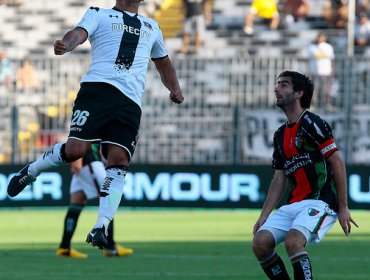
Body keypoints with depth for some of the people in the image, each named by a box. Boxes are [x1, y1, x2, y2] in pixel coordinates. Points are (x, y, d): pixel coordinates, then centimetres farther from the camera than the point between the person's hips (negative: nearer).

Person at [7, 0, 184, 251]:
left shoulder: (151, 27, 30)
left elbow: (164, 63, 42)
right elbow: (79, 33, -5)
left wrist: (175, 89, 22)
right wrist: (65, 46, -30)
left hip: (131, 102, 3)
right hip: (98, 87, -3)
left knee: (119, 160, -14)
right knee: (76, 149, -17)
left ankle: (101, 229, -17)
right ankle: (30, 171, 12)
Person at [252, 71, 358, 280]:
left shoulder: (311, 123, -8)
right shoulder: (280, 135, 17)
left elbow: (337, 162, -11)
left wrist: (343, 207, -13)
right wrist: (263, 217, 11)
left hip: (320, 202, -8)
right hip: (293, 205, 8)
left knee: (293, 241, -31)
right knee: (260, 242, -9)